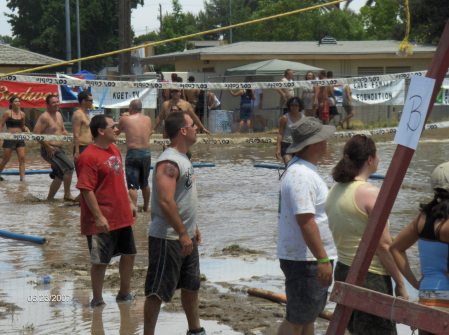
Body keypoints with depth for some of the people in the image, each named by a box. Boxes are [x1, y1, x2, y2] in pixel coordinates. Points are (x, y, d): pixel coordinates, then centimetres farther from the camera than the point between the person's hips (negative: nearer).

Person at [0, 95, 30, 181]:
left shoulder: (22, 114, 9)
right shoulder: (7, 113, -5)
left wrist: (26, 129, 2)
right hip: (9, 138, -4)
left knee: (22, 158, -6)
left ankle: (22, 177, -5)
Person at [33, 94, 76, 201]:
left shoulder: (59, 115, 14)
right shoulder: (45, 117, -13)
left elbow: (63, 130, 27)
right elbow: (36, 133, -20)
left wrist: (65, 134, 4)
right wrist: (47, 146, -23)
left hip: (59, 149, 10)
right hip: (50, 150, -10)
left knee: (60, 175, 15)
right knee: (69, 167, -19)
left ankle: (49, 198, 24)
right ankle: (67, 195, -11)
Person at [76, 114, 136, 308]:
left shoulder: (114, 150, 9)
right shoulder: (89, 157, -18)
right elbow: (86, 190, -20)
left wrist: (129, 203, 18)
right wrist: (99, 217, -22)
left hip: (122, 217, 9)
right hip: (103, 222, -9)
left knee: (129, 254, 15)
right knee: (100, 261, 2)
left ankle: (124, 294, 30)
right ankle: (97, 300, 16)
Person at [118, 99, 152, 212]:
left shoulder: (125, 119, -5)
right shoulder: (148, 119, 6)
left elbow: (118, 130, 11)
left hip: (133, 153, -5)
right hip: (146, 153, 5)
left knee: (132, 185, -4)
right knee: (144, 183, 22)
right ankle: (146, 207, 35)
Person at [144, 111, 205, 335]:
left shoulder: (182, 158, 11)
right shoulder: (169, 162, -21)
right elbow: (166, 202, -28)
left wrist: (192, 227, 21)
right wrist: (182, 233, -26)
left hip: (185, 236, 10)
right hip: (168, 238, -10)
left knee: (191, 286, 20)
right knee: (158, 291, -3)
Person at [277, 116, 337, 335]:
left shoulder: (304, 170, 13)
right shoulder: (300, 175, -22)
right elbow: (306, 221, -27)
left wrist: (323, 257, 24)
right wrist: (323, 259, -27)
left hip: (314, 258, 11)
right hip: (304, 259, -11)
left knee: (309, 315, 18)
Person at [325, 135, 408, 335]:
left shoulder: (335, 191, 8)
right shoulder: (370, 193, -16)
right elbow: (384, 246, -17)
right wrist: (400, 284, -9)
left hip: (343, 272, 9)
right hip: (371, 277, -9)